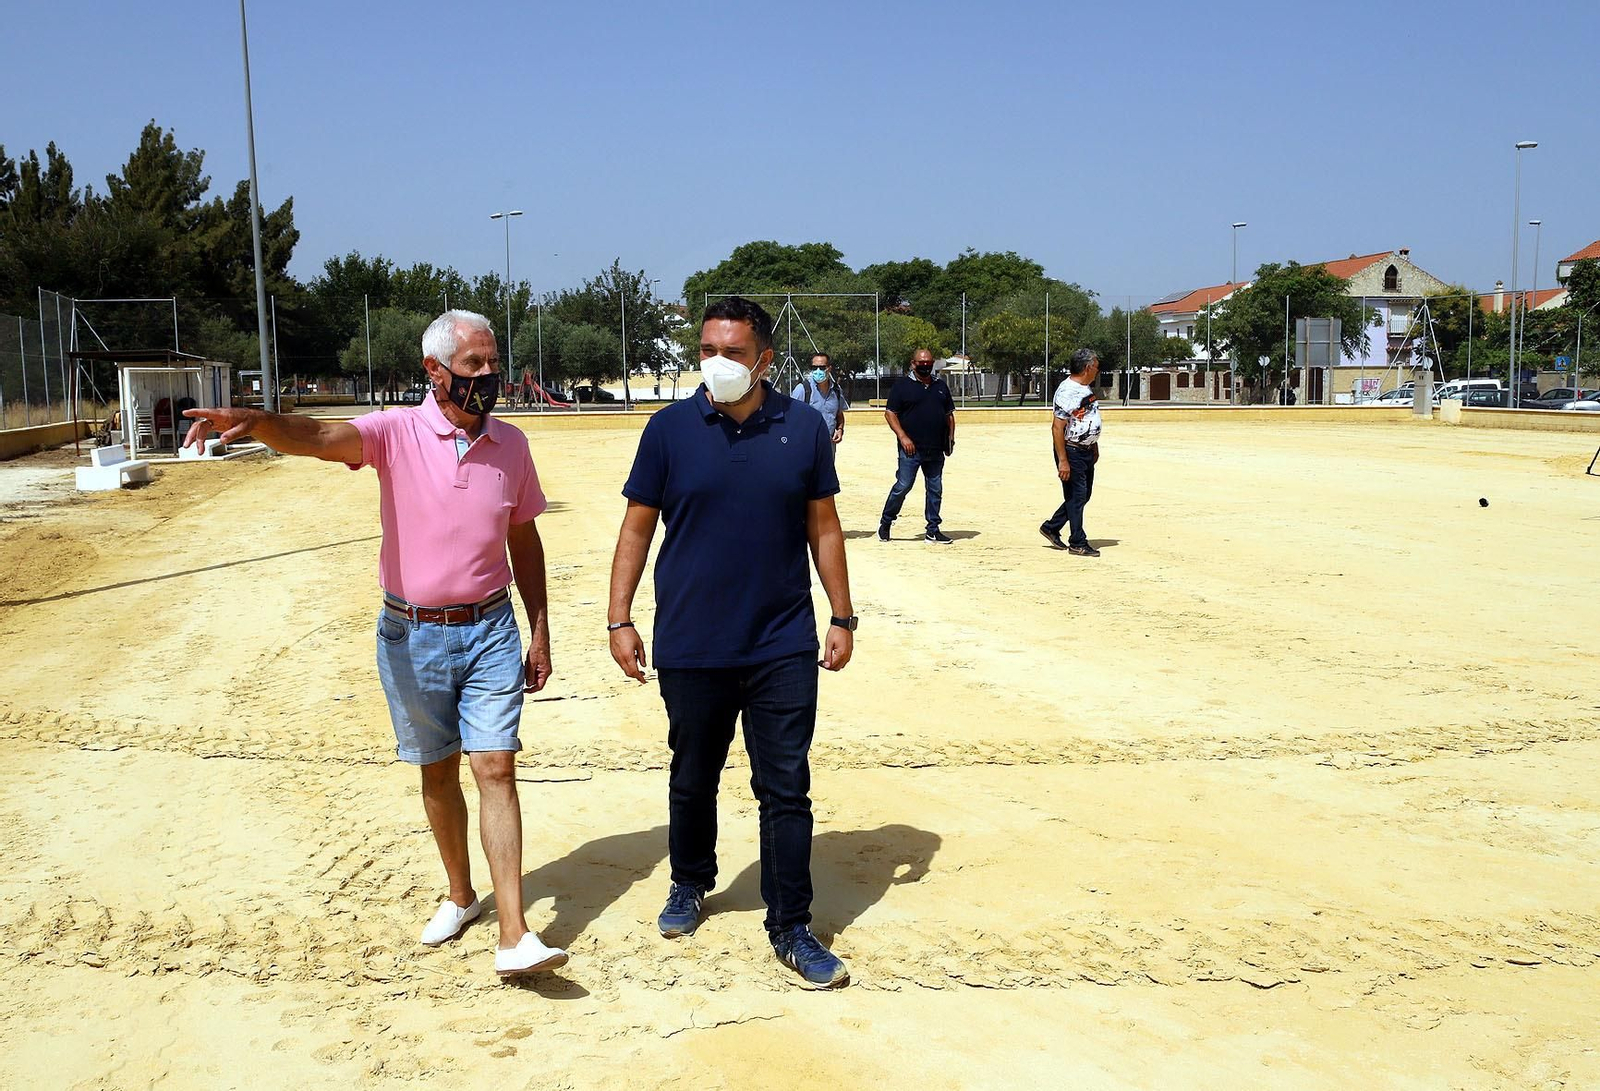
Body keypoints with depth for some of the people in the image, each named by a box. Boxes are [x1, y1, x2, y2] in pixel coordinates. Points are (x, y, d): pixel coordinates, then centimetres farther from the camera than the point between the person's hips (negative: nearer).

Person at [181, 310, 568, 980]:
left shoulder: (510, 444, 1)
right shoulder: (397, 432, -8)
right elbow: (315, 436, -27)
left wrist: (540, 632, 10)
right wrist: (252, 420, -49)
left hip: (490, 631, 1)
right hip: (413, 636, -1)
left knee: (496, 769, -5)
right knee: (438, 772, 12)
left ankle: (514, 936, -3)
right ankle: (460, 896, 33)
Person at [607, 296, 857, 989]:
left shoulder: (804, 427, 0)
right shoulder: (671, 428, -3)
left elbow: (823, 527, 6)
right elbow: (637, 527, 2)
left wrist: (842, 618, 4)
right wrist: (619, 619, -2)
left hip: (784, 647, 0)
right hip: (690, 647, 0)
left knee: (786, 789, 3)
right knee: (692, 780, 16)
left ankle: (791, 930, 15)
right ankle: (690, 885, 40)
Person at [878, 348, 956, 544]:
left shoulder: (940, 386, 16)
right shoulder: (902, 385, 0)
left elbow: (949, 415, 20)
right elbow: (890, 413, -4)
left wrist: (950, 438, 8)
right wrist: (903, 436, -14)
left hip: (936, 450, 5)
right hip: (911, 448, -5)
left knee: (935, 489, 7)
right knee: (902, 486, -7)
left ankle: (932, 530, 14)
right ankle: (885, 523, 10)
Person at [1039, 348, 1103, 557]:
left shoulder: (1088, 389, 10)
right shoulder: (1067, 391, -19)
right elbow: (1057, 427, -22)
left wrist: (1094, 446, 24)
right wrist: (1063, 460, -24)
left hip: (1086, 451, 10)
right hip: (1071, 451, -9)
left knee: (1084, 495, 15)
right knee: (1077, 496, -2)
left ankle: (1051, 527, 27)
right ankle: (1077, 543, 7)